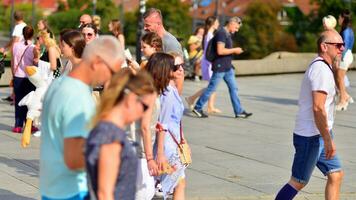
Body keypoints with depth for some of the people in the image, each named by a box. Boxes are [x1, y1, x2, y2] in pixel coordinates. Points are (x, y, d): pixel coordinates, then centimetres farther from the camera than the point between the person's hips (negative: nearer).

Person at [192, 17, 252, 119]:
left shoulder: (227, 34, 14)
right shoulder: (221, 33, -17)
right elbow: (220, 51, -25)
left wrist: (235, 51, 13)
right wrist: (234, 50, -16)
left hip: (228, 68, 10)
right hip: (220, 67, -10)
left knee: (233, 88, 6)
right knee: (211, 88, -1)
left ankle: (239, 111, 8)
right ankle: (198, 108, 11)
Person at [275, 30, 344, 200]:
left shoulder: (322, 67, 15)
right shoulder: (321, 70, -18)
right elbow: (318, 108, -25)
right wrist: (328, 140, -23)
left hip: (320, 135, 10)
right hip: (310, 136, -10)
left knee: (336, 175, 7)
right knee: (298, 182, -1)